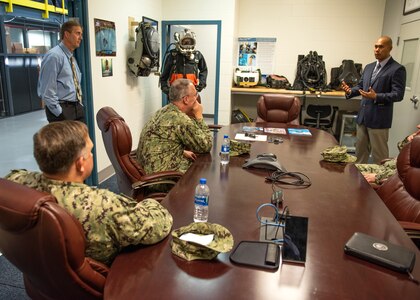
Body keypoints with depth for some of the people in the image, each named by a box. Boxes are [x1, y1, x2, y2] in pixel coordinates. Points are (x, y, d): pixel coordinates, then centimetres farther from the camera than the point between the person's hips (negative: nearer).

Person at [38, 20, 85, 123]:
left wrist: (80, 106, 12)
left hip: (77, 108, 8)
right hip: (62, 110, -8)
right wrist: (59, 113, -17)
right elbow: (47, 91, -17)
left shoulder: (72, 58, 17)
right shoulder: (54, 56, -11)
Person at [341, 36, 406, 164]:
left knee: (379, 154, 2)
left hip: (379, 119, -7)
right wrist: (350, 91, -4)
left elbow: (398, 95, -15)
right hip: (363, 116, 7)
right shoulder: (369, 67, 13)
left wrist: (376, 97, -28)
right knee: (360, 150, 17)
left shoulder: (397, 69, -9)